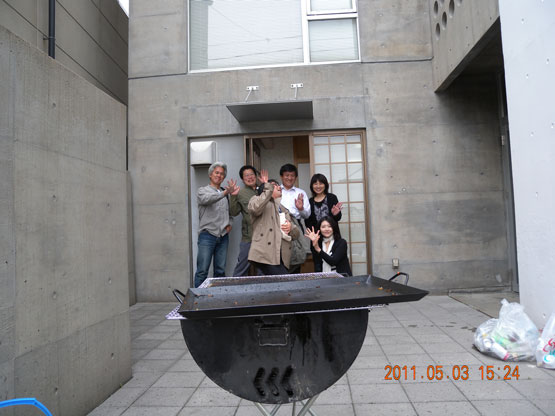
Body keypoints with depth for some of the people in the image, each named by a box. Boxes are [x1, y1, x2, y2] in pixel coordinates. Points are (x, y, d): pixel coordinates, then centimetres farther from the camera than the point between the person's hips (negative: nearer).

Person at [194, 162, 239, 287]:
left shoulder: (225, 193, 17)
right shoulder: (202, 190, 1)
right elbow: (206, 199, -23)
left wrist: (229, 224, 4)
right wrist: (225, 192, -37)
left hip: (223, 236, 5)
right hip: (207, 235, -5)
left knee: (220, 271, 8)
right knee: (202, 271, -5)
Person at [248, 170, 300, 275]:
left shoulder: (283, 208, 29)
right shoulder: (257, 199, 10)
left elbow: (297, 234, 26)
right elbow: (255, 208, -18)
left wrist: (291, 227, 2)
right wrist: (268, 187, -9)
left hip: (281, 258, 7)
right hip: (265, 256, -7)